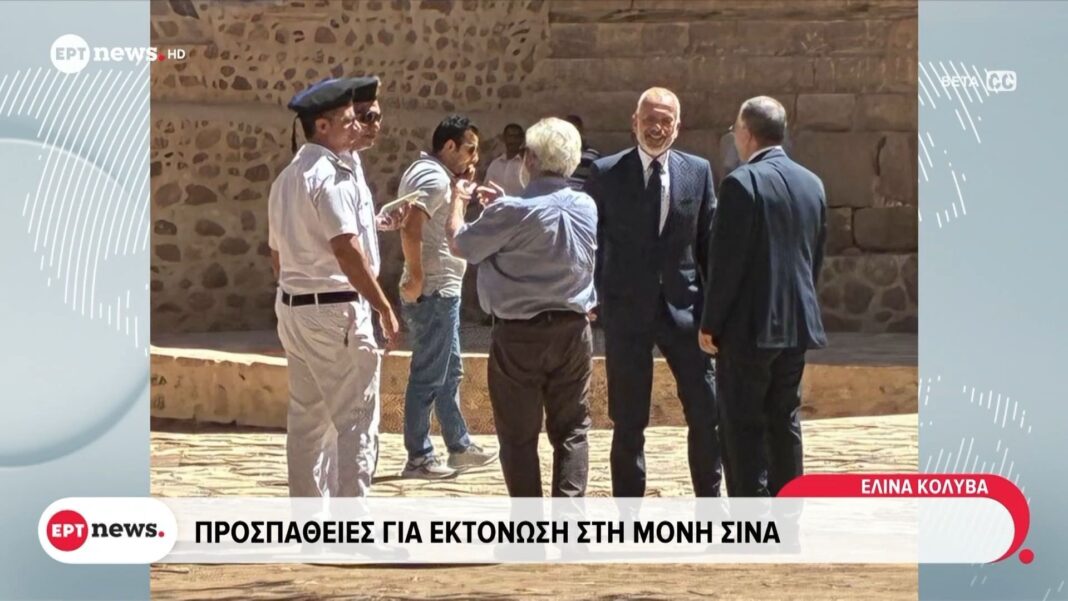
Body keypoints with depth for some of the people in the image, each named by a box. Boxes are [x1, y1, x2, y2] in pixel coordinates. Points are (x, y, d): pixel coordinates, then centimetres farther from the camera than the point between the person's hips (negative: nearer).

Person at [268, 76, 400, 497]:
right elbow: (347, 251, -21)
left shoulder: (286, 179, 16)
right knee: (355, 422, -6)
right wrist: (383, 307, -17)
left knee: (307, 422, 12)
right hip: (335, 310, -9)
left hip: (293, 306, 10)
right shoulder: (332, 176, -14)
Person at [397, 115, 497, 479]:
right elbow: (410, 228, -28)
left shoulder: (428, 172, 16)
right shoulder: (433, 177, -17)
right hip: (434, 293, -11)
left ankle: (459, 447, 27)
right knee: (428, 377, -5)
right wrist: (416, 277, -23)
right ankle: (418, 459, 0)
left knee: (449, 373, 18)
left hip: (442, 291, 11)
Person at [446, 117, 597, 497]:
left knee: (519, 434, 6)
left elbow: (460, 245, -3)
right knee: (572, 430, 10)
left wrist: (458, 202, 14)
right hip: (572, 330, 4)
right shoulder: (587, 209, -1)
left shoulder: (513, 212, -18)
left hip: (518, 333, -4)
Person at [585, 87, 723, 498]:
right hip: (627, 309, -1)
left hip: (684, 306, 2)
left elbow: (709, 242, 7)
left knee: (707, 411, 2)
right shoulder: (606, 174, -1)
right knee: (629, 421, 6)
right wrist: (593, 299, -5)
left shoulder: (698, 171, 4)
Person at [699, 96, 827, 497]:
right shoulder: (812, 184, 8)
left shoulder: (742, 183, -14)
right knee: (785, 422, 13)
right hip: (797, 324, 7)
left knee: (744, 427, -2)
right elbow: (817, 257, 14)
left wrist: (710, 324, -8)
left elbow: (726, 262, -15)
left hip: (749, 327, -7)